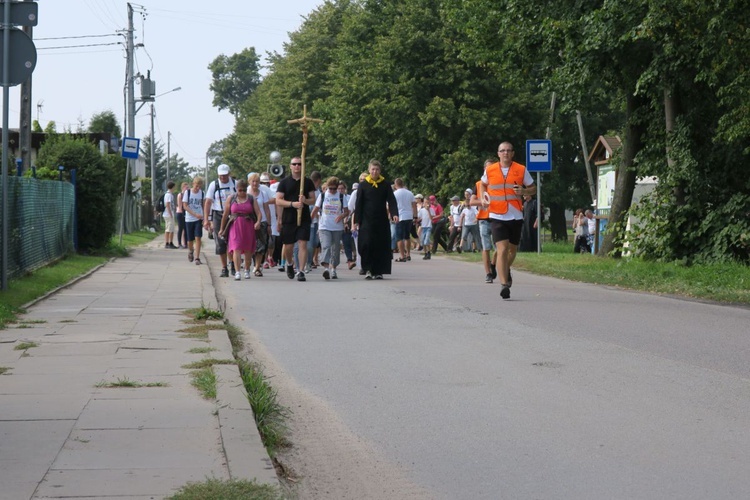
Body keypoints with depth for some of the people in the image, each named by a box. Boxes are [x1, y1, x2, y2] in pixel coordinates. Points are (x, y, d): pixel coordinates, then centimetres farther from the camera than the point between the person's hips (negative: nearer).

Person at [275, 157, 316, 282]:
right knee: (288, 246, 7)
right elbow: (278, 201, -2)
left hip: (304, 218, 0)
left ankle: (301, 272, -12)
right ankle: (289, 264, 37)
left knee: (303, 244, -11)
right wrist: (292, 204, -17)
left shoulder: (308, 182, 8)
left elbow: (313, 200, 8)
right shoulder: (284, 182, 4)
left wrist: (305, 200, -14)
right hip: (288, 219, 0)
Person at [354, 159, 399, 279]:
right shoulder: (363, 185, 4)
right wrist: (357, 220, -2)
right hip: (367, 221, -1)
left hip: (382, 221, 1)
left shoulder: (385, 185, 7)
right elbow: (359, 204, 5)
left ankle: (378, 271, 7)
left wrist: (394, 214, -17)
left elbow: (391, 201, 0)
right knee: (367, 244, -10)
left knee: (381, 247, 1)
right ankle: (368, 270, -4)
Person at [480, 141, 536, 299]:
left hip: (516, 216, 2)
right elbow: (483, 185, 22)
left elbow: (533, 189, 9)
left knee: (512, 249, 15)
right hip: (497, 216, -2)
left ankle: (507, 270, 48)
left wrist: (524, 191, -13)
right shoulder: (490, 170, 2)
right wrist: (483, 197, 3)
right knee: (502, 249, -15)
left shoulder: (521, 170, 1)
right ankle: (504, 285, -17)